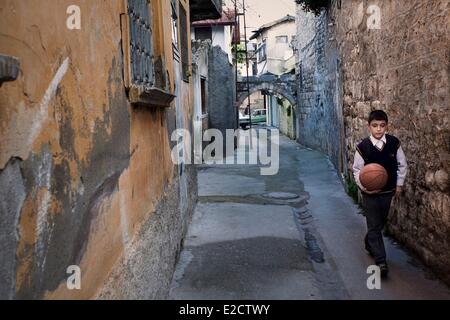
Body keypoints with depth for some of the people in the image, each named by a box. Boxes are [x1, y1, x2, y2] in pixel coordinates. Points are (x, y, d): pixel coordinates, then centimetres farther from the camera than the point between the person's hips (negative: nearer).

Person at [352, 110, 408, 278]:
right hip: (370, 193, -3)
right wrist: (364, 187, -20)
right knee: (374, 226, -2)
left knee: (380, 223, 19)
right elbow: (357, 170, -7)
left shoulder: (394, 143, -8)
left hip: (388, 191, 3)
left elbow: (402, 165, 5)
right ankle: (381, 261, 3)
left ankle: (369, 243, 45)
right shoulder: (363, 147, -15)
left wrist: (399, 184, 5)